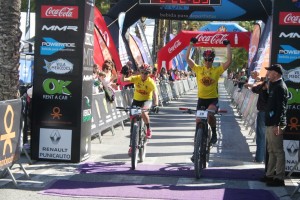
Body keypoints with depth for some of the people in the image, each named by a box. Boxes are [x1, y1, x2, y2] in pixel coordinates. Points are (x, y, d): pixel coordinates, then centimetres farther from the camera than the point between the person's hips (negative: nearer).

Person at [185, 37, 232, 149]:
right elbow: (187, 58, -1)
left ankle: (214, 133, -8)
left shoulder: (217, 70, -1)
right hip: (201, 99, 3)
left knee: (209, 114, -31)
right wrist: (191, 44, -3)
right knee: (198, 120, 5)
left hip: (213, 99, -3)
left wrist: (228, 46, -6)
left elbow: (229, 61, -7)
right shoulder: (198, 69, 2)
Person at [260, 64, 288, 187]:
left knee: (278, 151, -5)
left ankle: (279, 178, -1)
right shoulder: (273, 86, 16)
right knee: (271, 151, 15)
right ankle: (270, 175, 24)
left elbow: (281, 107, -21)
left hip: (275, 124, -10)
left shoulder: (280, 87, -14)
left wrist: (277, 124, -24)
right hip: (270, 123, 10)